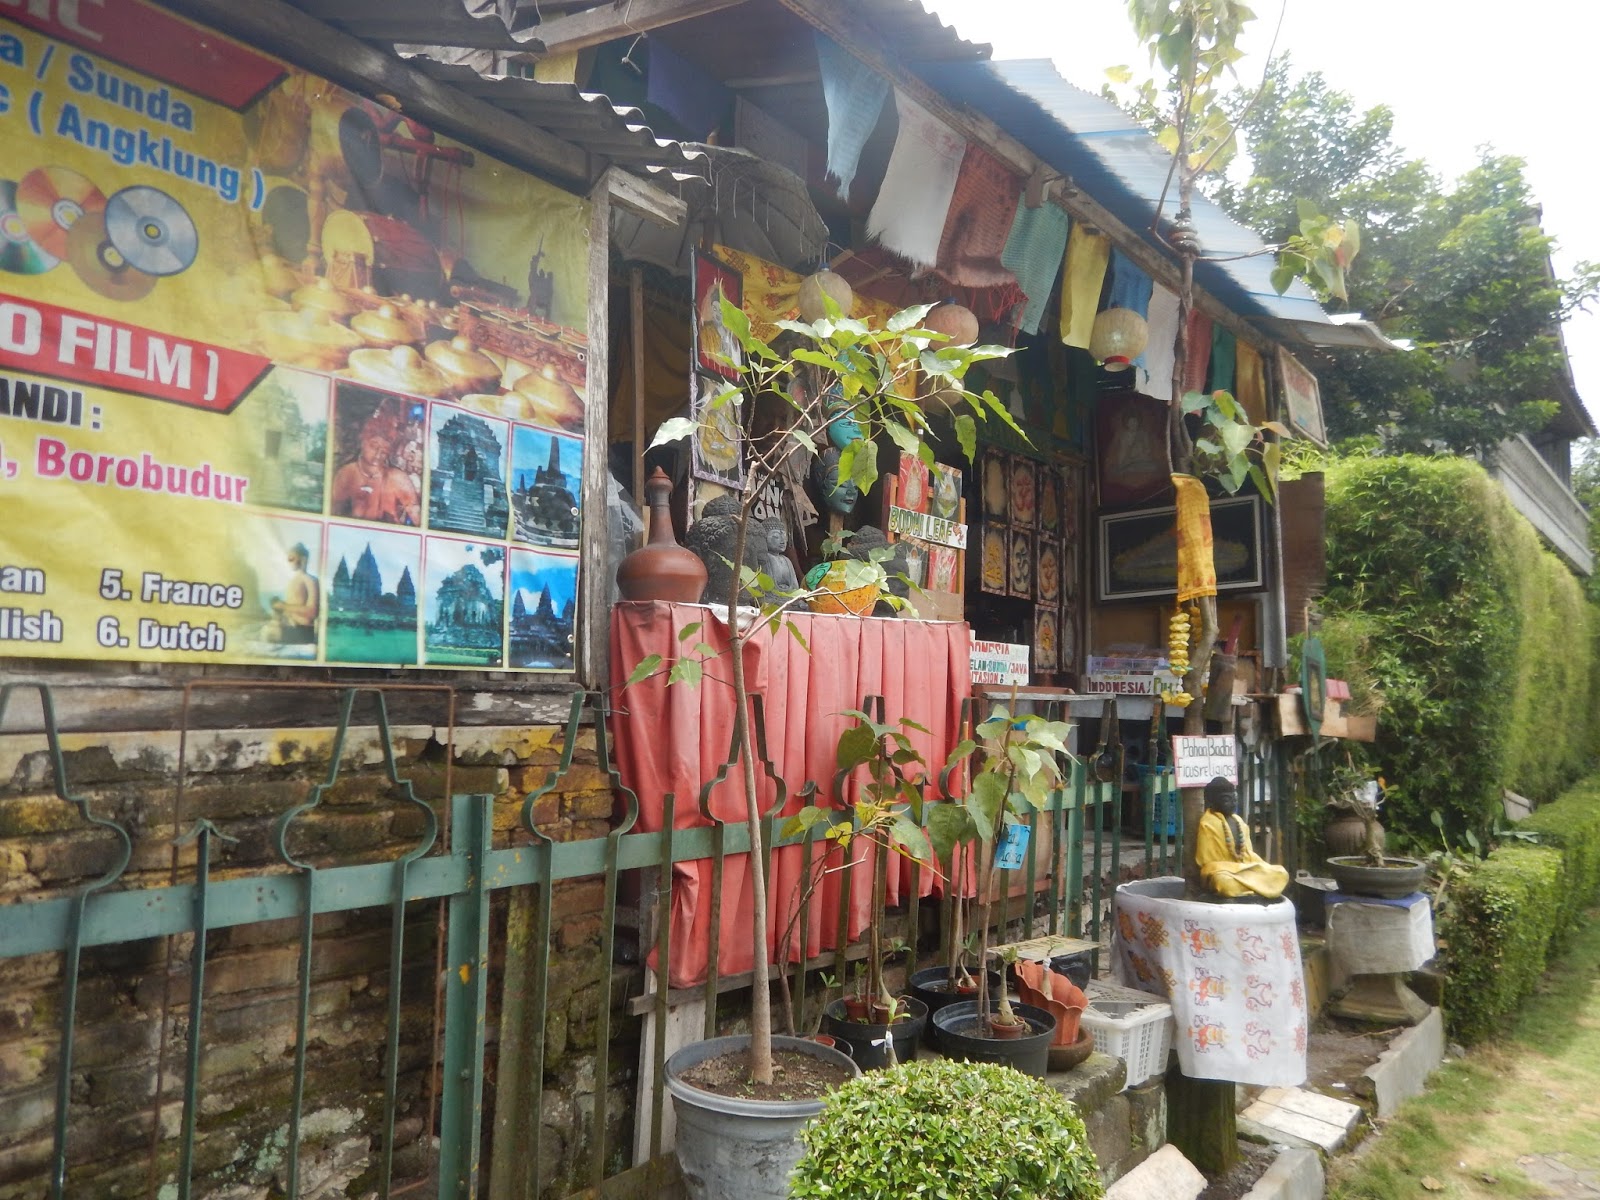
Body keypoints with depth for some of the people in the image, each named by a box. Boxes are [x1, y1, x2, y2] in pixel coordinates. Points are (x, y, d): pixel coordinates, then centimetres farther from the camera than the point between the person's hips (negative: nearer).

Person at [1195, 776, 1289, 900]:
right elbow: (1207, 861, -10)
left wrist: (1264, 867, 2)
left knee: (1280, 873, -7)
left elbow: (1247, 852, 18)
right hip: (1221, 871, -7)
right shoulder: (1208, 824, -10)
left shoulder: (1238, 820, 13)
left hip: (1245, 867, 7)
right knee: (1226, 883, -40)